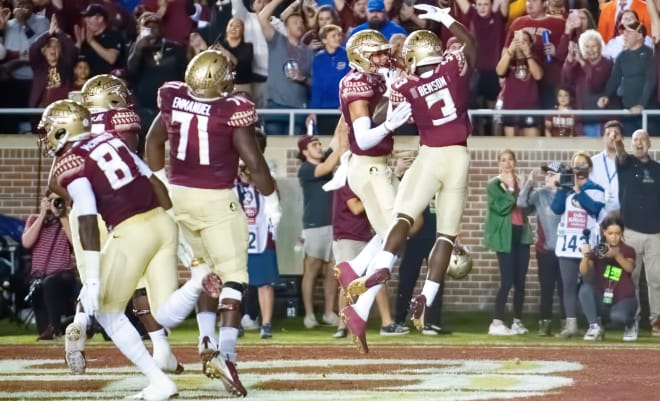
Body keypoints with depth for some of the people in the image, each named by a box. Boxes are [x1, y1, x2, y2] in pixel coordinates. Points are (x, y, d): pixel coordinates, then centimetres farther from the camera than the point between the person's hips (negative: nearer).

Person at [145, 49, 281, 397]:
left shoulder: (173, 101, -2)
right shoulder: (231, 112, -16)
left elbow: (153, 141, 14)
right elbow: (254, 163, -12)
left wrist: (161, 181, 30)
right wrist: (271, 199, 3)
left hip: (178, 196, 5)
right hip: (216, 200, -5)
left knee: (204, 266, 25)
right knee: (233, 276, -3)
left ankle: (207, 339, 20)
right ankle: (225, 354, -18)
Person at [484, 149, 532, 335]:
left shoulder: (520, 182, 14)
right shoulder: (494, 184, -2)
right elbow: (501, 207, -15)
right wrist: (510, 189, -11)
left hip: (521, 234, 6)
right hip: (505, 236, -6)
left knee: (520, 281, 5)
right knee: (507, 280, -13)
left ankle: (517, 321, 14)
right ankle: (496, 323, -12)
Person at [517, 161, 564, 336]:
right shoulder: (540, 194, 5)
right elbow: (522, 203, -7)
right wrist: (529, 183, -13)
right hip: (545, 250, 2)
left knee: (564, 289, 3)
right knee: (546, 289, 5)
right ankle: (544, 324, 9)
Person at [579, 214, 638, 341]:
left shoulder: (628, 250, 2)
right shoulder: (597, 250, 3)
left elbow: (629, 268, -21)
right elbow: (584, 272, -14)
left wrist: (616, 255, -40)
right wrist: (585, 257, -35)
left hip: (624, 299, -2)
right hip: (601, 300, 2)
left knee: (617, 316, -36)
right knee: (585, 287, -28)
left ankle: (630, 324, 2)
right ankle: (596, 326, -16)